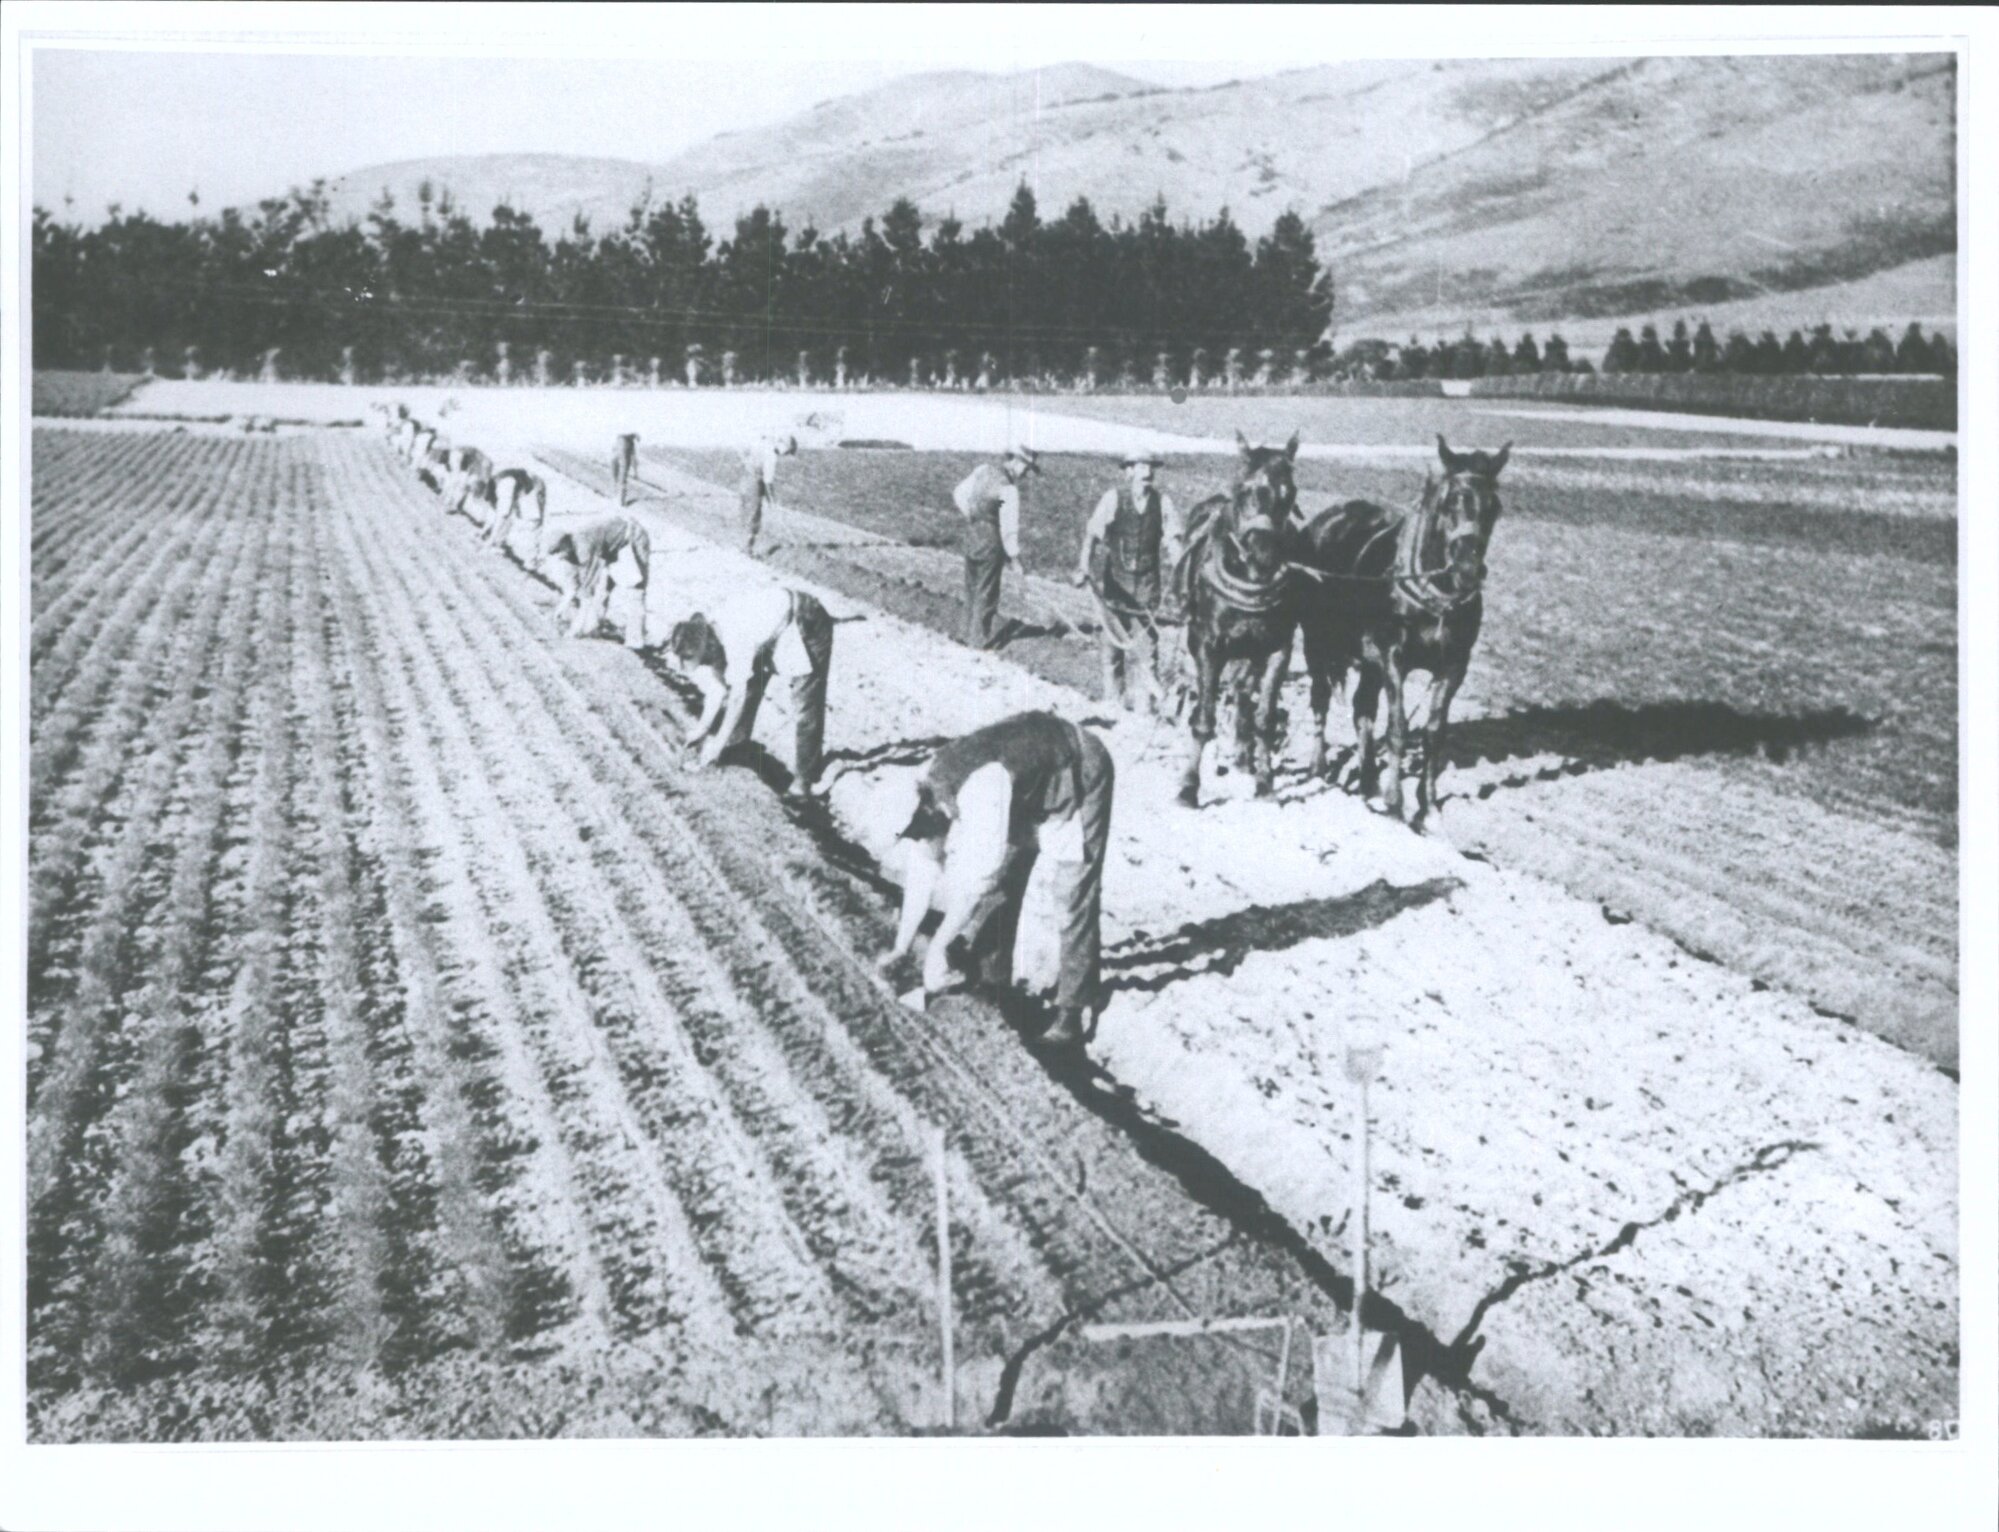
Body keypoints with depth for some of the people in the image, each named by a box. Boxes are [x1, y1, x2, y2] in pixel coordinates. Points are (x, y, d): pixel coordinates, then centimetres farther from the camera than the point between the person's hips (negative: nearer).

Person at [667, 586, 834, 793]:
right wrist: (703, 728, 4)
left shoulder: (736, 640, -36)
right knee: (748, 687, 7)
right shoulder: (709, 632, -12)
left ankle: (804, 780, 2)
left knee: (806, 706, -8)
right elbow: (719, 688, 0)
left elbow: (737, 696, -26)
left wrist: (718, 743, -17)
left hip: (807, 624, -8)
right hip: (770, 631, 8)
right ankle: (709, 760, 18)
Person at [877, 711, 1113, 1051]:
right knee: (997, 887, 1)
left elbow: (979, 874, -44)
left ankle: (1073, 1013, -5)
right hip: (1027, 794, 7)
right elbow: (921, 877, -7)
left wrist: (938, 948, -39)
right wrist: (901, 948, -6)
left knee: (1077, 897, -11)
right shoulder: (925, 797, -18)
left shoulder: (980, 792, -42)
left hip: (1081, 771, -7)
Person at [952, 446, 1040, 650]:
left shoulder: (983, 470, -1)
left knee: (972, 588, 18)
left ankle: (970, 633, 29)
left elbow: (960, 493, 9)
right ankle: (981, 640, 11)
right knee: (986, 593, 4)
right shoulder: (1008, 489, -21)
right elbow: (1009, 527, -22)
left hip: (971, 537, 7)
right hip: (990, 543, -7)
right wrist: (1015, 556, -16)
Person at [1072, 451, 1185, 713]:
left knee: (1147, 636, -3)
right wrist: (1083, 568, -23)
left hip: (1146, 580, 1)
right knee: (1111, 635, 4)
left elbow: (1175, 535, -8)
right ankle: (1114, 699, 17)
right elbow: (1092, 533, -13)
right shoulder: (1113, 498, -8)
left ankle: (1151, 699, 4)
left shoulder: (1162, 501, -3)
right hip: (1113, 577, -1)